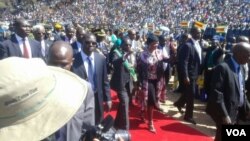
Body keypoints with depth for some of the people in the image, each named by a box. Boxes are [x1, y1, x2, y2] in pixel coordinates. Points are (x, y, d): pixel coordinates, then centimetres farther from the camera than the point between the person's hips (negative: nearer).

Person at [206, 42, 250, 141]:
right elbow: (217, 93, -23)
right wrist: (224, 115, -23)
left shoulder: (240, 68, 10)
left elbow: (241, 91, 16)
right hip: (226, 112, -8)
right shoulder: (223, 68, -19)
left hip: (236, 112, 8)